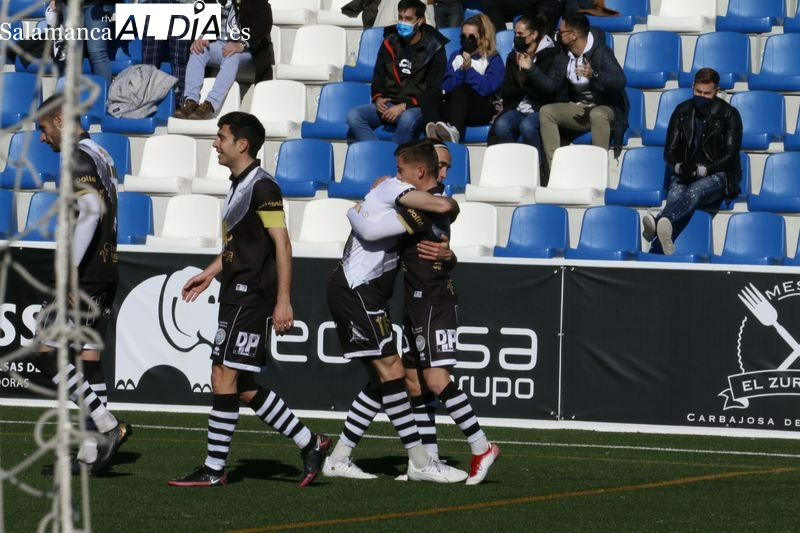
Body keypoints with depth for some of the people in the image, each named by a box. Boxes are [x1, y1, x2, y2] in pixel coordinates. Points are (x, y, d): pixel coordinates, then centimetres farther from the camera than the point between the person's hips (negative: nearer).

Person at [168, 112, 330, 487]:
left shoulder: (261, 186, -12)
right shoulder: (239, 185, 17)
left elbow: (282, 245, -17)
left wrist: (283, 300, -20)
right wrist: (210, 273, 27)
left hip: (251, 298, -10)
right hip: (237, 296, 10)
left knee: (224, 378, -10)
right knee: (243, 386, 9)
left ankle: (214, 469, -7)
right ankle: (309, 444, 16)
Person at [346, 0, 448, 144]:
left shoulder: (433, 49, -2)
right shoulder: (390, 43, 12)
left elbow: (433, 91, -4)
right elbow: (378, 77, 20)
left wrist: (404, 106, -16)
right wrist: (378, 99, -2)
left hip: (415, 107, -5)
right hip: (388, 104, 5)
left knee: (408, 119, -41)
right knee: (353, 116, -23)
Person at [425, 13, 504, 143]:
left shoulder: (493, 59, 9)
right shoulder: (456, 56, 21)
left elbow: (488, 88, -8)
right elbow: (446, 87, 7)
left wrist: (469, 69, -12)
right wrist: (462, 70, -7)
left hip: (482, 110, -4)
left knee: (460, 90, -35)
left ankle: (454, 130, -61)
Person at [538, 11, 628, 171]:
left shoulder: (600, 52, -15)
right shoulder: (565, 53, 4)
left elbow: (620, 81, -27)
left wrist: (594, 74, -42)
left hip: (604, 108, -6)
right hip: (578, 109, 6)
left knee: (597, 115, -40)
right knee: (546, 111, -17)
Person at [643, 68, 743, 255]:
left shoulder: (729, 115, 2)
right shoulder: (682, 111, 12)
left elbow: (731, 155, -4)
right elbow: (670, 150, 11)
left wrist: (701, 170, -18)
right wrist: (679, 167, -14)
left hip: (717, 175, -3)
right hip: (685, 174, 3)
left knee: (696, 189, -39)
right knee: (675, 195, -34)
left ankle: (659, 222, -70)